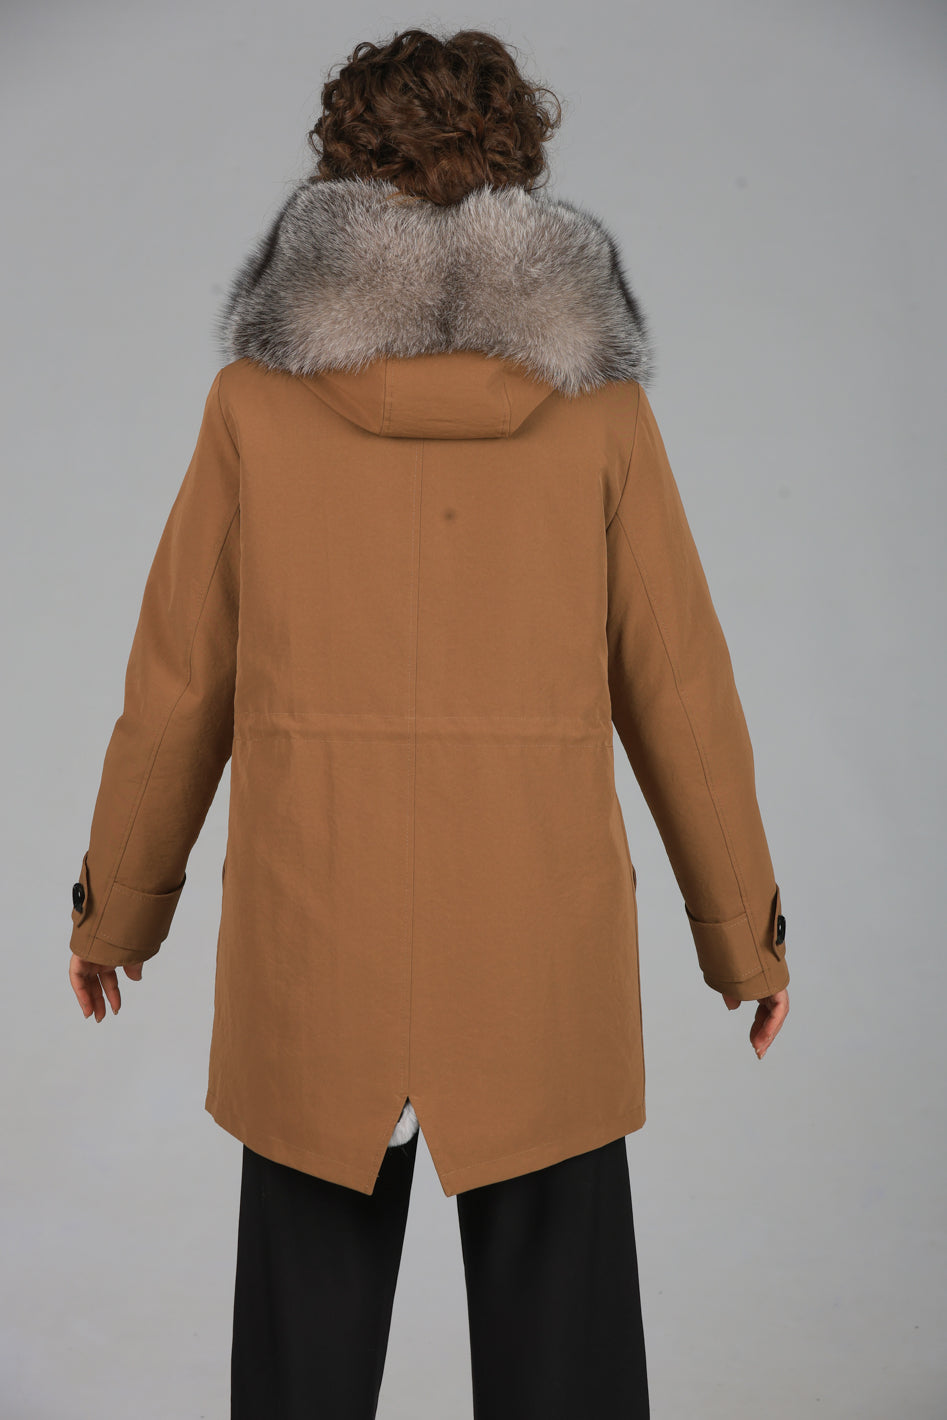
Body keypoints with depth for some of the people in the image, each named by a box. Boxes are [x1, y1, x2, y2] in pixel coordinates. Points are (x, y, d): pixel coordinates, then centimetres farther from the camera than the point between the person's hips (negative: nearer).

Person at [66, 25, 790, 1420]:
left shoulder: (258, 393, -2)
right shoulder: (594, 393, -2)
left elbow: (180, 680, 1)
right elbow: (675, 679, 0)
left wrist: (117, 906, 16)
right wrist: (746, 927, 11)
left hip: (316, 932, 1)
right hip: (541, 938, 0)